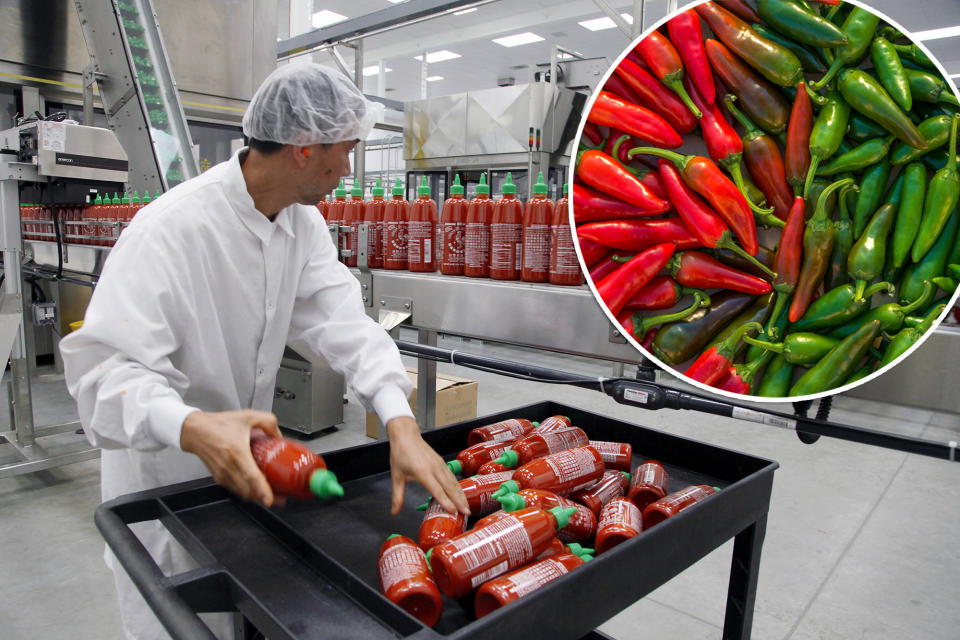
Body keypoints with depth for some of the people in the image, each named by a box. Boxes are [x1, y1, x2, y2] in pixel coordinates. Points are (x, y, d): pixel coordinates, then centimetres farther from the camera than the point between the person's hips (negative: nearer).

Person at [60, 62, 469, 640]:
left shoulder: (304, 223, -4)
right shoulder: (171, 228, -28)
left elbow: (342, 320, -16)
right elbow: (108, 366, -31)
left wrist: (402, 422, -30)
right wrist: (193, 429, -52)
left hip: (243, 458, 7)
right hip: (163, 470, -6)